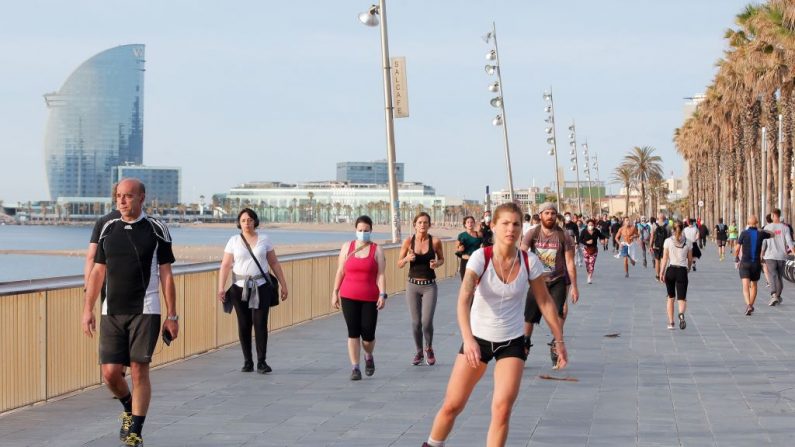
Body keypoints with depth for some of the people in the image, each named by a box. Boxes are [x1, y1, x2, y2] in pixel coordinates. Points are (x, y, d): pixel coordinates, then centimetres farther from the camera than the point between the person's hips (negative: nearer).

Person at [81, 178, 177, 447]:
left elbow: (166, 275, 1)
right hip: (112, 312, 3)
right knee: (110, 372, -1)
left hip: (145, 311, -3)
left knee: (139, 371, -5)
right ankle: (129, 409, 29)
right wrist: (88, 309, 7)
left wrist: (172, 316, -2)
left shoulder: (156, 230, 0)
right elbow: (98, 272, 13)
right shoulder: (108, 229, 9)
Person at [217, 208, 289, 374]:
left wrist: (283, 284, 7)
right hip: (240, 288, 0)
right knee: (244, 325, 2)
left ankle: (261, 362, -2)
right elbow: (225, 266, -1)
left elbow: (274, 263, 10)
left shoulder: (264, 239, 7)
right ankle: (247, 362, 11)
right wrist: (221, 288, -10)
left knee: (260, 324, -7)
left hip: (260, 287, 0)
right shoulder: (234, 241, 4)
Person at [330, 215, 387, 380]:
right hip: (349, 298, 1)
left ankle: (368, 356, 31)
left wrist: (382, 294, -14)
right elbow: (340, 271, 9)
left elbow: (380, 275, -4)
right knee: (353, 333, -4)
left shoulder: (377, 250, 3)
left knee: (368, 334, -1)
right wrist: (335, 292, 5)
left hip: (369, 298, -1)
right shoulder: (347, 247, 8)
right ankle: (355, 368, 3)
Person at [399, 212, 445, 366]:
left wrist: (437, 264, -12)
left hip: (429, 286, -1)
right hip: (413, 285, 1)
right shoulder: (408, 241, -4)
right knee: (416, 322, 5)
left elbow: (442, 259, 10)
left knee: (427, 321, -10)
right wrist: (407, 258, -18)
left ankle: (429, 349, 17)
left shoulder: (435, 242, -6)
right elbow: (399, 264, 3)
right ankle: (418, 352, 26)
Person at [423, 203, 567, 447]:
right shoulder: (481, 257, -18)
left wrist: (559, 340, 5)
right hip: (477, 338, -1)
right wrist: (468, 339, -44)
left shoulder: (529, 262, -10)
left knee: (502, 408, -12)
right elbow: (464, 299, -30)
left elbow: (545, 302, 3)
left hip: (512, 342, 1)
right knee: (452, 406, 4)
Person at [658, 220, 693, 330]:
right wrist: (688, 268, 29)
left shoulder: (668, 241, -2)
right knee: (682, 298, -1)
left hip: (670, 270, 0)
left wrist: (661, 272, 0)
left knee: (671, 297, 15)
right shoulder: (688, 242, 2)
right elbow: (690, 259, 10)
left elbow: (665, 258, -4)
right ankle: (681, 314, -34)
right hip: (682, 271, 0)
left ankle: (671, 322, 14)